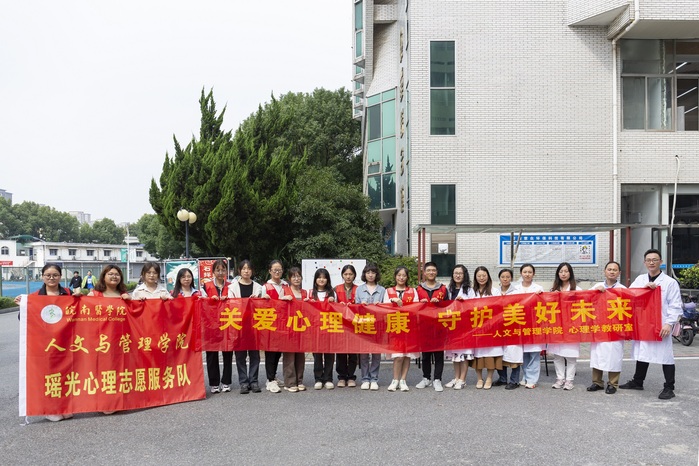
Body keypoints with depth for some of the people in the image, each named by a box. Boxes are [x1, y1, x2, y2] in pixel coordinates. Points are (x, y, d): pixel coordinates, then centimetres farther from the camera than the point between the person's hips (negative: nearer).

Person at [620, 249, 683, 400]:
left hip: (661, 325, -4)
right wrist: (645, 286, -16)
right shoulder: (640, 279, 11)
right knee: (642, 353, 14)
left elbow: (675, 306, -5)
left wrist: (669, 323, -15)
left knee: (665, 355, -1)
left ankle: (669, 387, 10)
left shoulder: (670, 282, -1)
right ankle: (637, 382, 27)